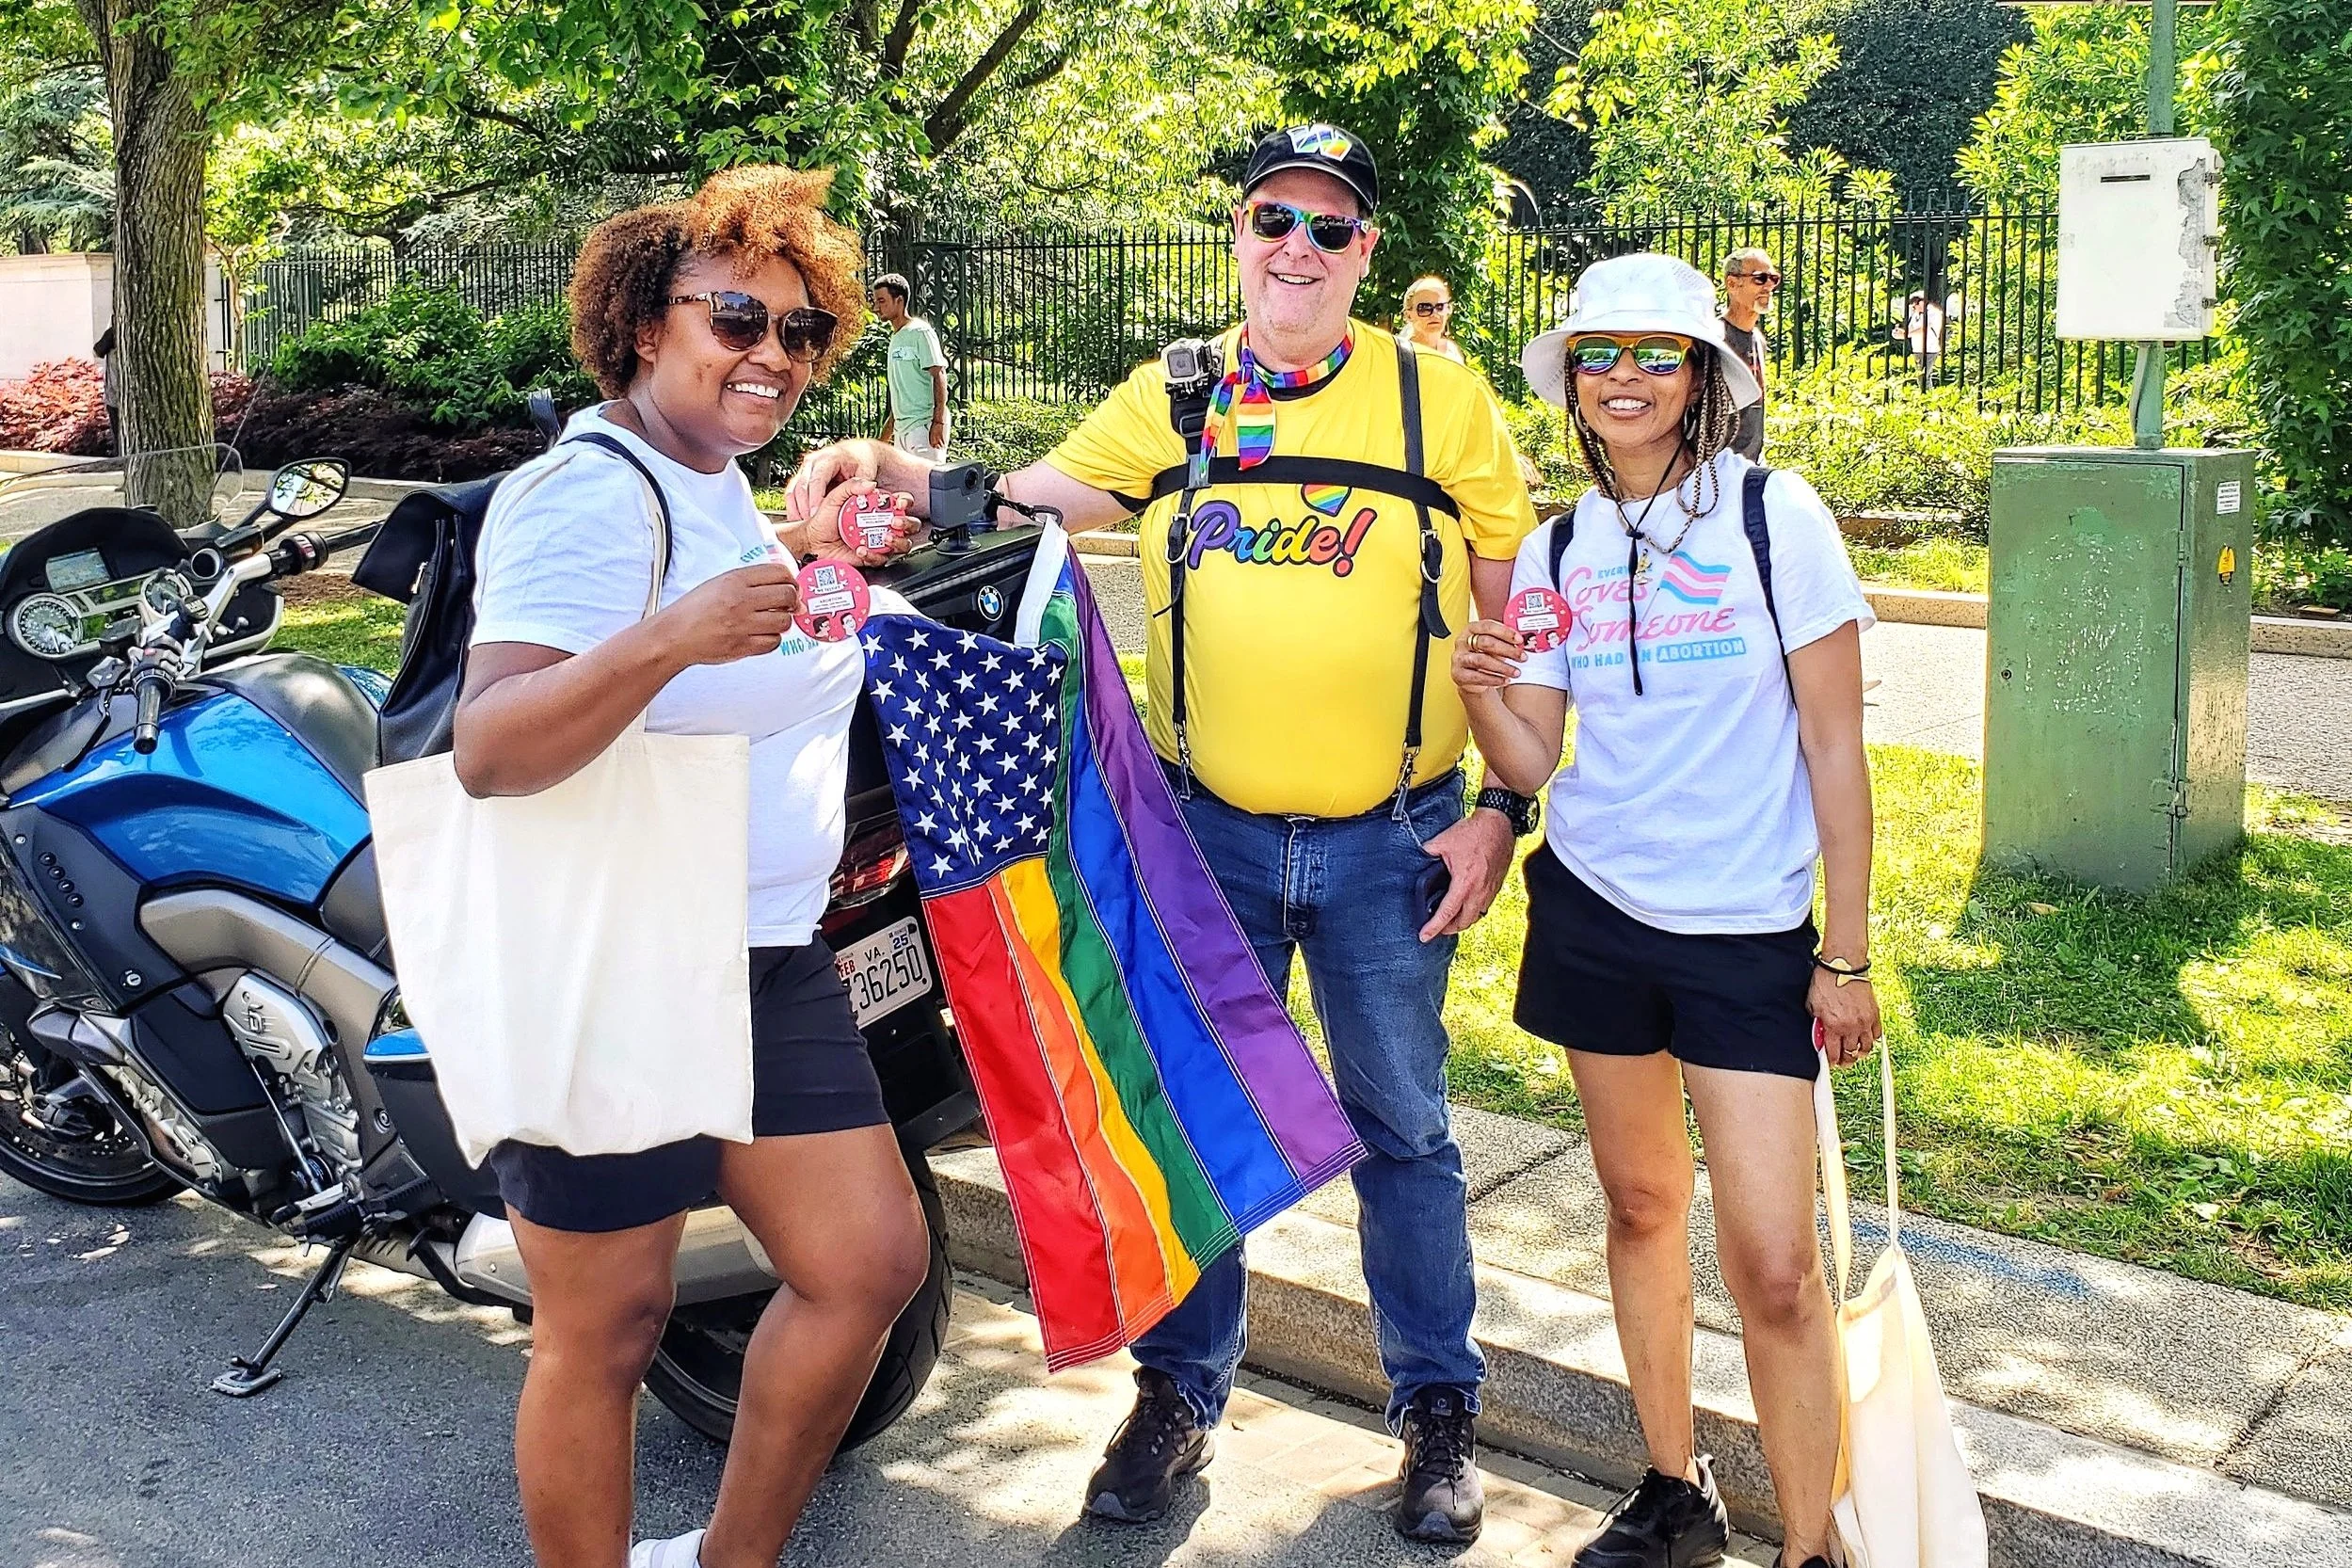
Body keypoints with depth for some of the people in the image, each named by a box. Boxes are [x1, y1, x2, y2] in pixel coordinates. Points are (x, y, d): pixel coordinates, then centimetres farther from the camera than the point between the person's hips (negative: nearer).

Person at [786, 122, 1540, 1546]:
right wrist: (889, 467, -15)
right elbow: (1019, 508, 4)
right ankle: (1181, 1393, 30)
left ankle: (1440, 1407, 29)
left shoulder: (1442, 401, -3)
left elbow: (1521, 622, 0)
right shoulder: (1170, 401, 3)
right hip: (1212, 832, 2)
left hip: (1393, 842, -2)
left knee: (1403, 1130, 11)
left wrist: (1501, 810, -5)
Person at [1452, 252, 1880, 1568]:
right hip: (1594, 912, 4)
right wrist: (1484, 692, -17)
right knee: (1642, 1204, 13)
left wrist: (1848, 953, -6)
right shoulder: (1556, 549, 4)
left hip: (1749, 929, -3)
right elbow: (1532, 762, 5)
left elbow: (1834, 746, -6)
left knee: (1775, 1263, -8)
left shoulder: (1776, 515, -7)